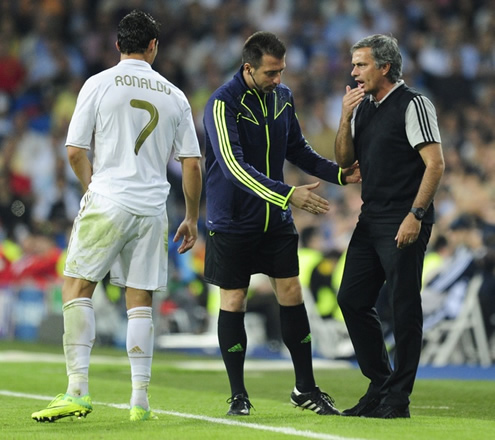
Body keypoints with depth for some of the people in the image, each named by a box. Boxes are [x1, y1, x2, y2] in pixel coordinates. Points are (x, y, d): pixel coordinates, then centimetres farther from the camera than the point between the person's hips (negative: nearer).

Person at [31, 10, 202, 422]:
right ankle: (140, 399, 7)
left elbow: (75, 151, -1)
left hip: (107, 203, -3)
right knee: (141, 300, 8)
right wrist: (192, 218, 19)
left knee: (77, 287, 4)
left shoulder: (99, 84, 0)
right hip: (153, 210, 3)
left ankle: (78, 389, -7)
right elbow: (192, 163, 9)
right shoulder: (174, 95, 8)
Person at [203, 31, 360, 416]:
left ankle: (306, 388, 12)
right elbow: (233, 166, -28)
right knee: (233, 302, 2)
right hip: (232, 221, -5)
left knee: (291, 295, 3)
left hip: (276, 220, 5)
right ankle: (238, 395, 13)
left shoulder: (283, 97, 3)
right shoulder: (223, 104, -18)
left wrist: (338, 173, 2)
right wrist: (288, 195, -34)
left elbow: (297, 149, 16)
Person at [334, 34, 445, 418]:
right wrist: (346, 118, 0)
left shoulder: (413, 105, -8)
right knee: (352, 300, 8)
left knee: (405, 307, -4)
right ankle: (380, 386, 18)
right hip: (371, 221, 8)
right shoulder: (363, 107, 14)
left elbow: (435, 164, -14)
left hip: (404, 224, -8)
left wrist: (415, 215, -20)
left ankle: (399, 398, 1)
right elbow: (344, 160, 15)